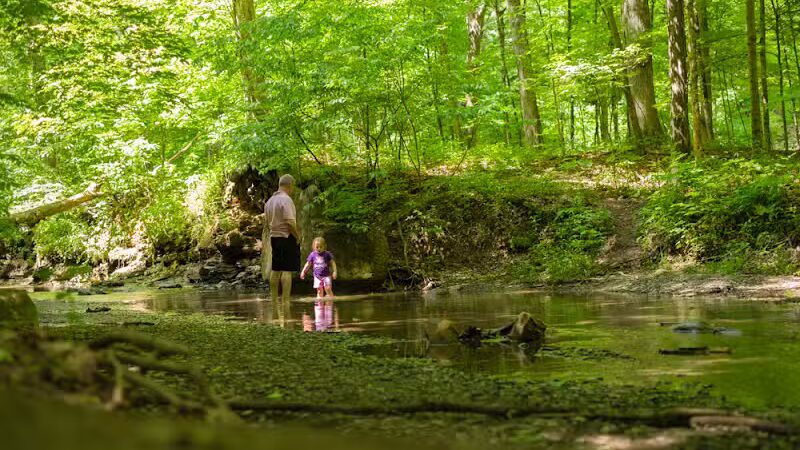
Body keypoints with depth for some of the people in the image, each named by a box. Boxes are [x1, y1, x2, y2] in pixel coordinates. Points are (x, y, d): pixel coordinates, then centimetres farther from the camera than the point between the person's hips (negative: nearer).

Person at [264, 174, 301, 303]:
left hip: (274, 237, 8)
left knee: (275, 270, 14)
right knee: (287, 270, -8)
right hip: (287, 237, -8)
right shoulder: (286, 199, -14)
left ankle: (274, 300, 19)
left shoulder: (270, 200, 12)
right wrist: (297, 236, -10)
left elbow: (267, 222, 17)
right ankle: (285, 301, -12)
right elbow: (290, 222, -20)